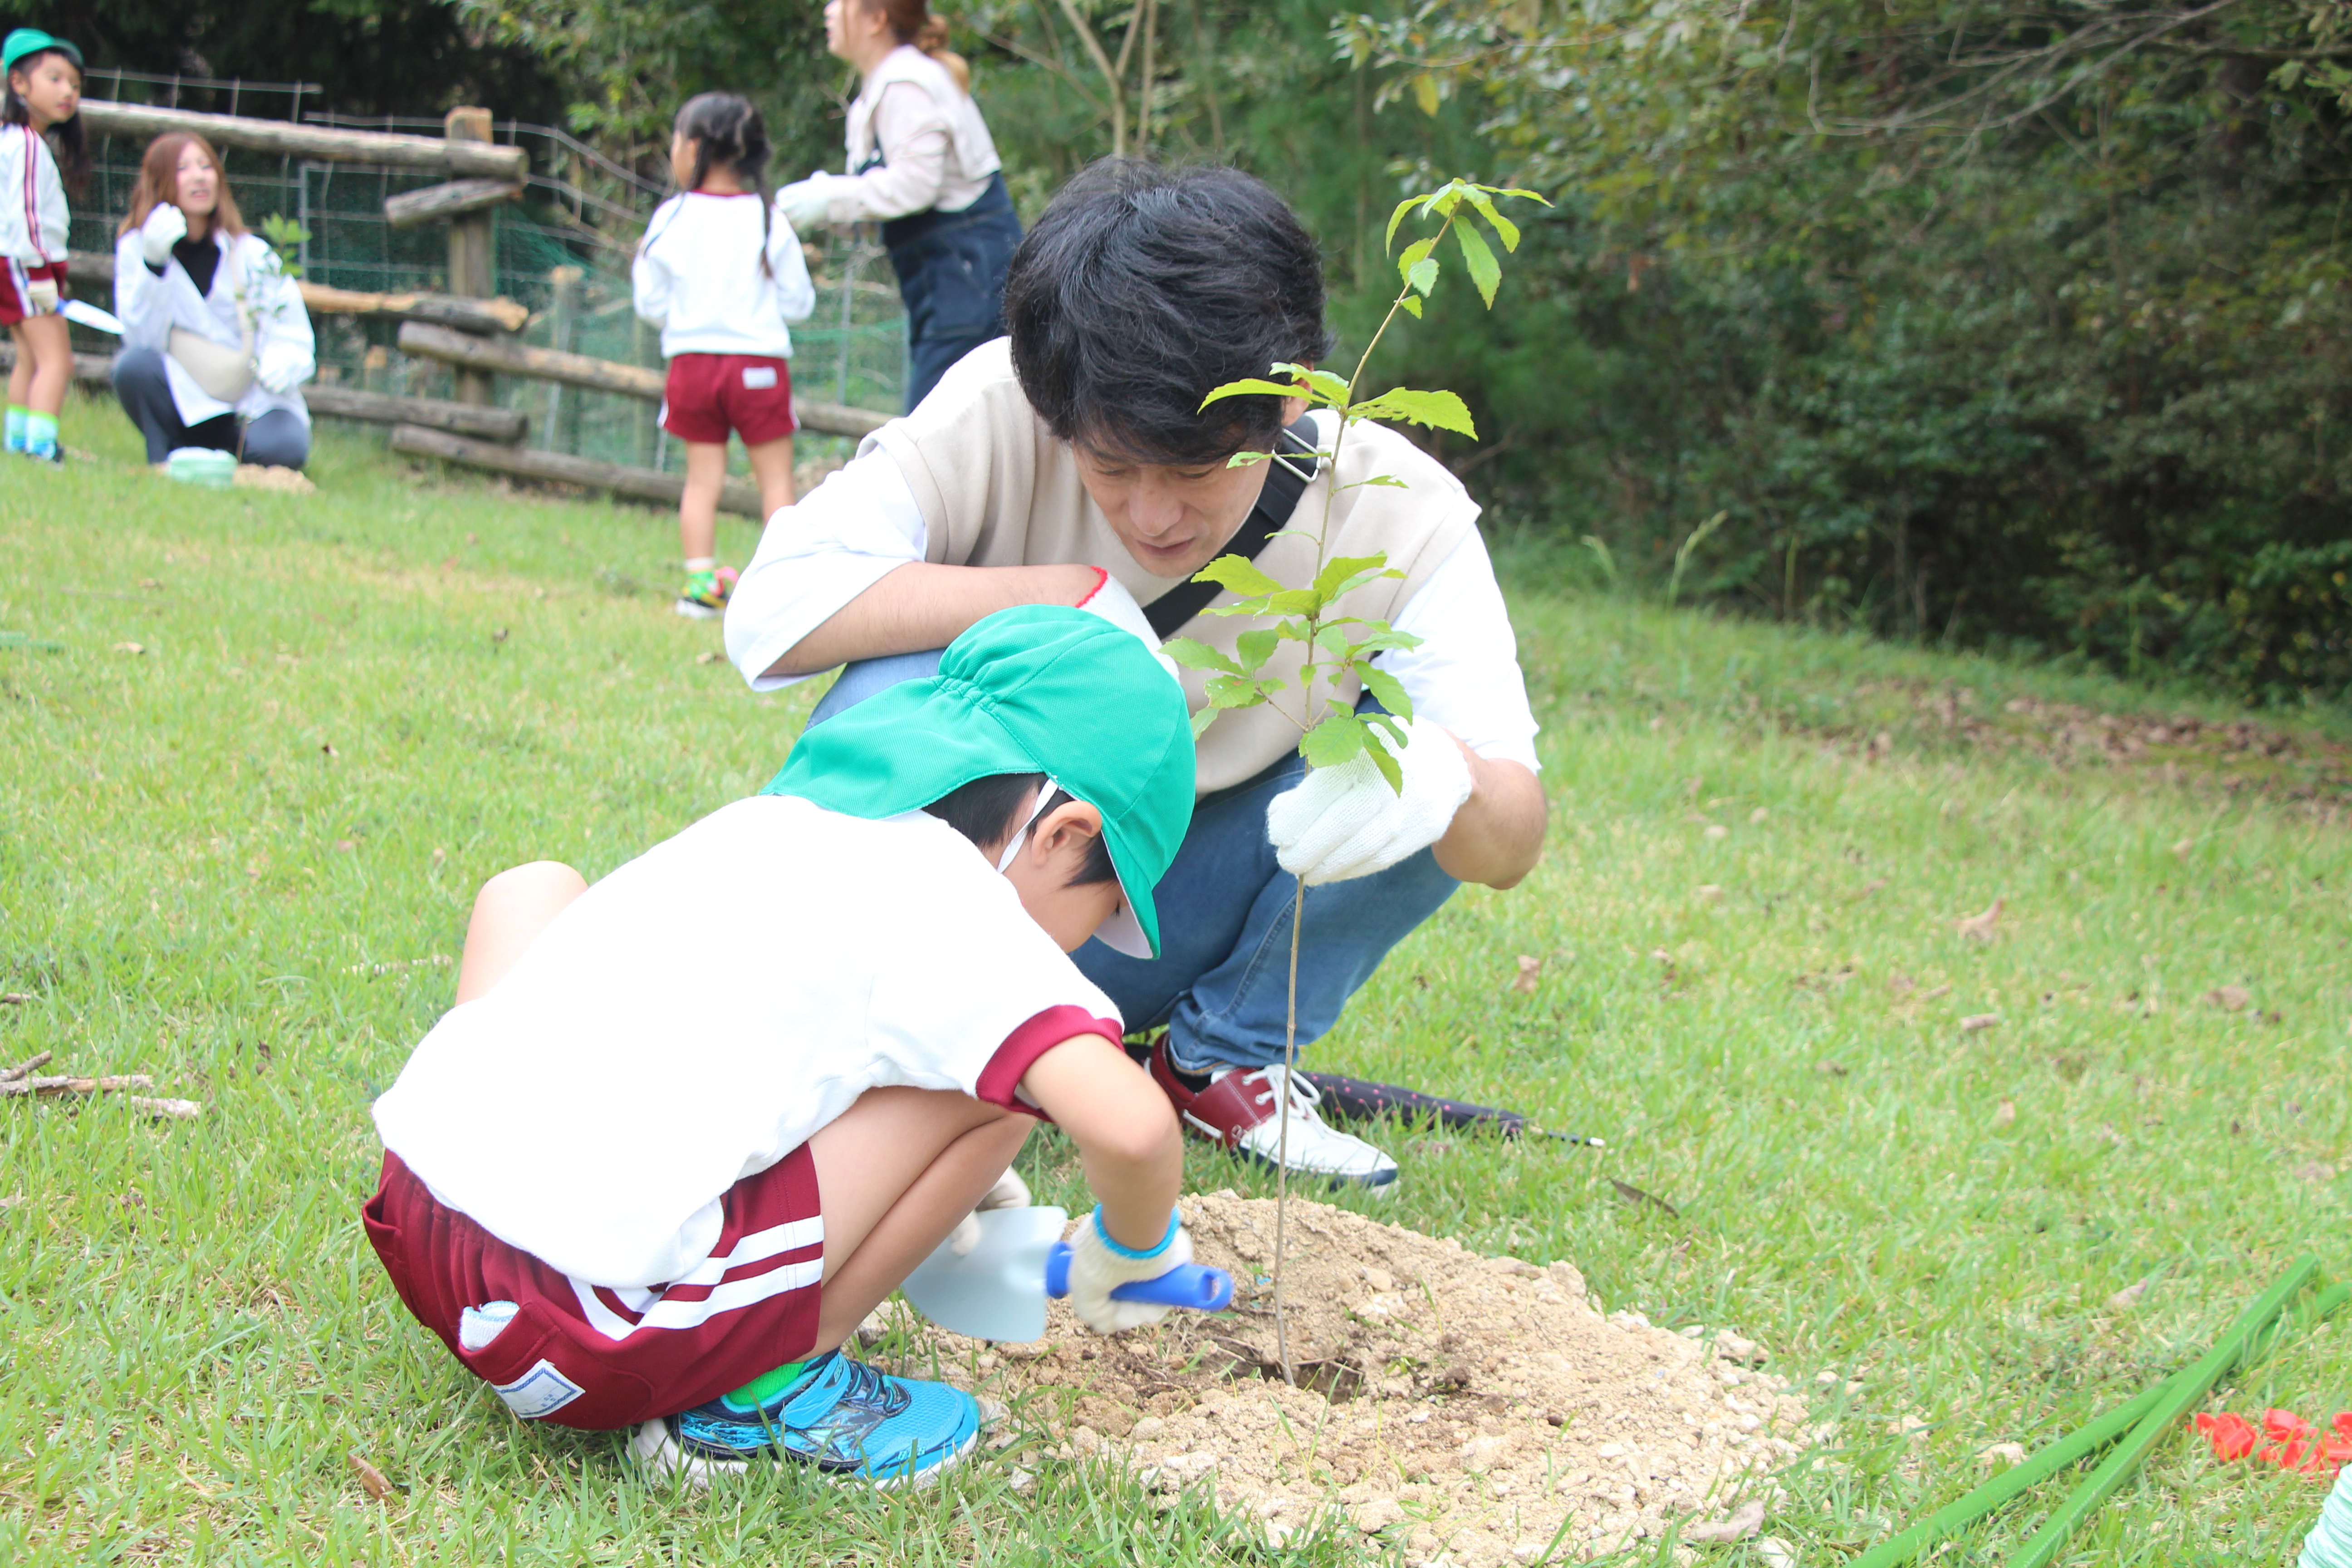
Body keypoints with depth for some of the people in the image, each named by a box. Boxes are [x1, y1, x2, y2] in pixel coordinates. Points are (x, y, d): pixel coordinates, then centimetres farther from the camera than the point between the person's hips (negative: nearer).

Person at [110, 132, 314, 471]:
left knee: (283, 447, -32)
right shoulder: (135, 248, 0)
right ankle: (165, 465, -8)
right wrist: (154, 262, -25)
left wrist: (281, 363, -28)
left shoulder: (252, 255, 0)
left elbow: (292, 333, -4)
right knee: (135, 364, -30)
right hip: (183, 403, 0)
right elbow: (143, 339, -12)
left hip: (253, 405, 0)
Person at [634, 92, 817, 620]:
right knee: (776, 477, 6)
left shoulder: (671, 219, -3)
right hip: (759, 361, -1)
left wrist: (642, 264, 19)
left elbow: (651, 303, 1)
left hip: (692, 359, 1)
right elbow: (797, 303, -1)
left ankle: (700, 581, 5)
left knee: (702, 478, 9)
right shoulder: (769, 220, -4)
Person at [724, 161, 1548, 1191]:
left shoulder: (1402, 513, -18)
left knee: (1425, 735, -22)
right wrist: (1069, 597, -35)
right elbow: (771, 610, -30)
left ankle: (1221, 1063, -1)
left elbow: (1512, 845, -23)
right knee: (899, 696, -32)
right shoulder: (999, 412, -21)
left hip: (1185, 936, 2)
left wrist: (1449, 775, -48)